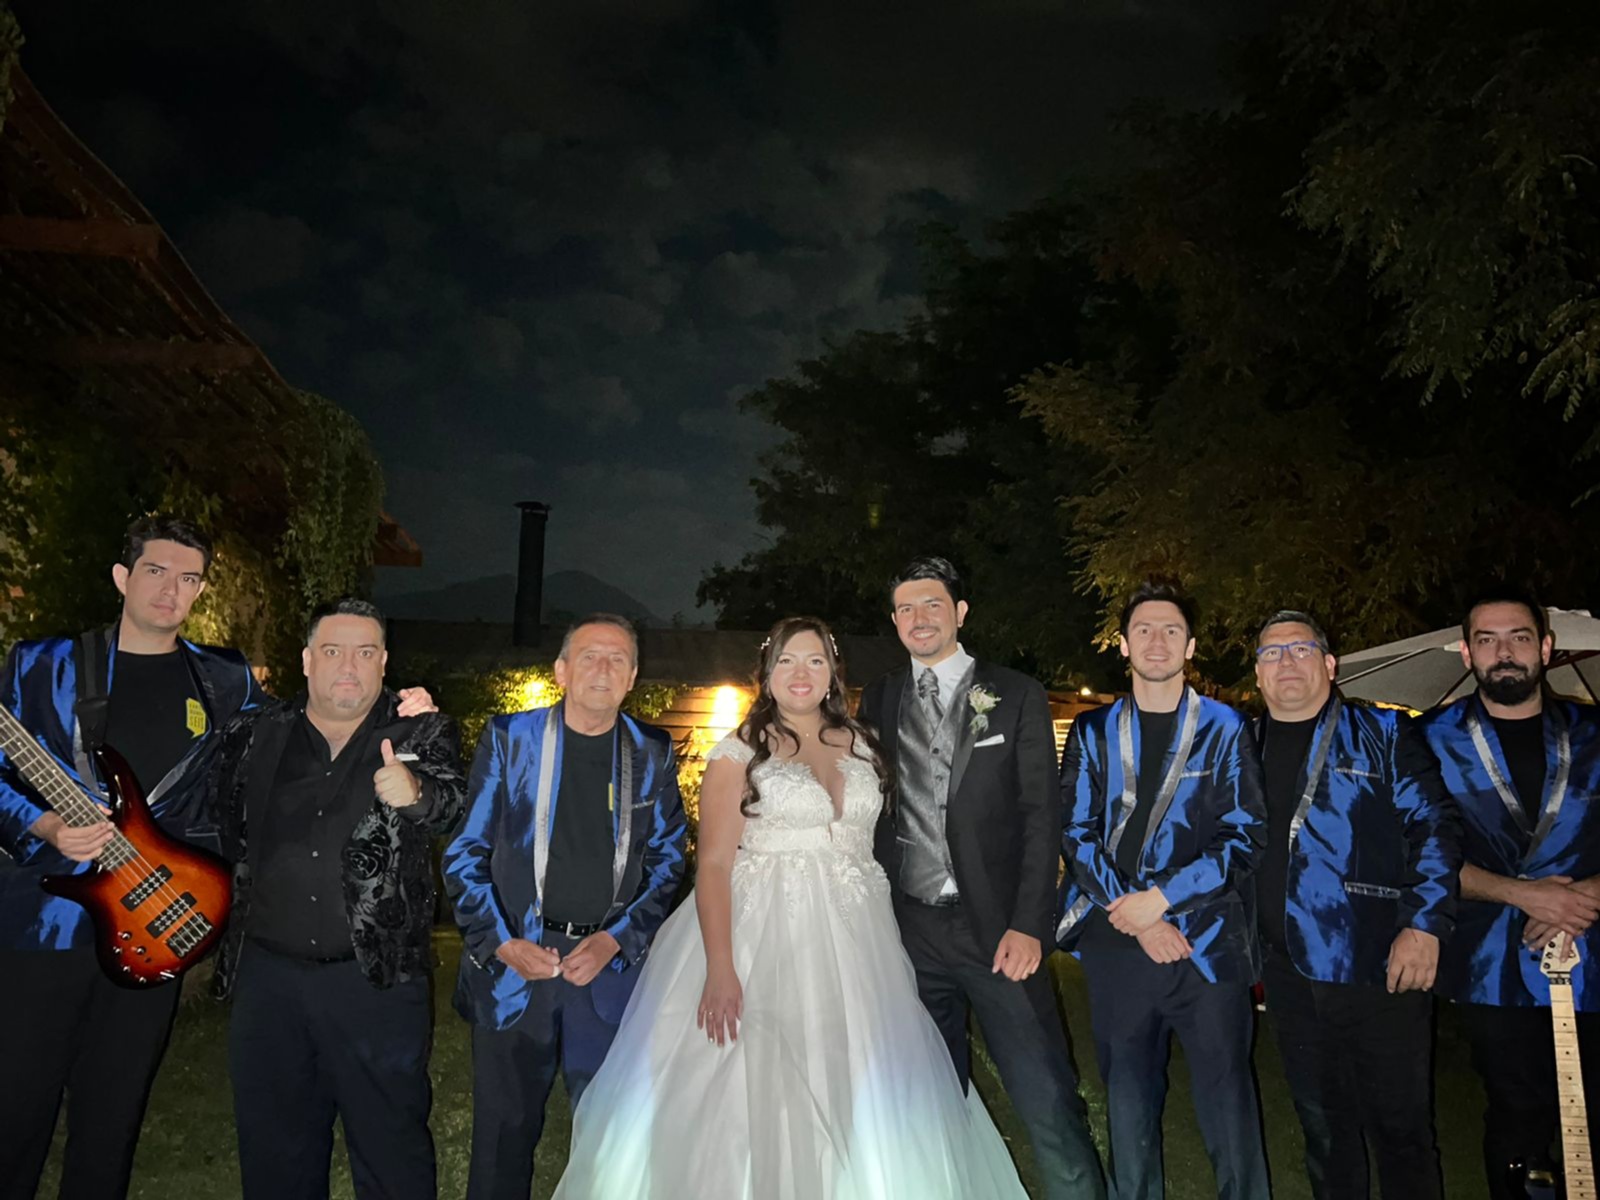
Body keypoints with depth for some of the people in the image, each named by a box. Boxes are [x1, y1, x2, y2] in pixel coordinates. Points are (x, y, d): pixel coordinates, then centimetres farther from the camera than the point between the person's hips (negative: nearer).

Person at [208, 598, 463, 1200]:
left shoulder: (422, 734, -4)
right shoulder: (254, 734, 5)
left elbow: (448, 801, -22)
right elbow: (220, 821, 20)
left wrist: (413, 792, -42)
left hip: (378, 976, -3)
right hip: (267, 974, 3)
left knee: (390, 1144, 7)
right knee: (274, 1148, 18)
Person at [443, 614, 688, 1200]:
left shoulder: (653, 754, 3)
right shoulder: (508, 738, -1)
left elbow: (667, 859, 5)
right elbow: (464, 852, 1)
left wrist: (616, 940, -7)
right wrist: (500, 943, -9)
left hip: (611, 961, 1)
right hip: (513, 959, -1)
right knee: (504, 1128, 12)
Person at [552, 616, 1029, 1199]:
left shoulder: (861, 745, 10)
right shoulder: (740, 751, -2)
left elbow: (881, 841, 14)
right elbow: (713, 863, -9)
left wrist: (892, 945, 6)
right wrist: (719, 968, -20)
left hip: (854, 945, 4)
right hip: (765, 938, -3)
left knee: (861, 1100, 6)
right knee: (756, 1098, -1)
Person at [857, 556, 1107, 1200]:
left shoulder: (1016, 696, 1)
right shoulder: (878, 700, 10)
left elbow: (1041, 815, -3)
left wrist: (1028, 925, -12)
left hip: (997, 930, -3)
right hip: (910, 930, 3)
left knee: (1049, 1103, -5)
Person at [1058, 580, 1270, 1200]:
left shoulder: (1225, 728, 4)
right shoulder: (1092, 732, 9)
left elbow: (1244, 835, -3)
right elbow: (1077, 833, 3)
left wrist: (1160, 899, -12)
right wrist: (1134, 914, -9)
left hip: (1207, 941, -2)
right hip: (1117, 943, 2)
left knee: (1227, 1101, 2)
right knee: (1127, 1101, 11)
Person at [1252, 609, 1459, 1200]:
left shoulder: (1383, 734, 0)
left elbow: (1435, 827, -5)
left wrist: (1425, 925, -15)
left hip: (1379, 966, -3)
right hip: (1289, 973, 4)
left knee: (1399, 1126, 7)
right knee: (1322, 1127, 16)